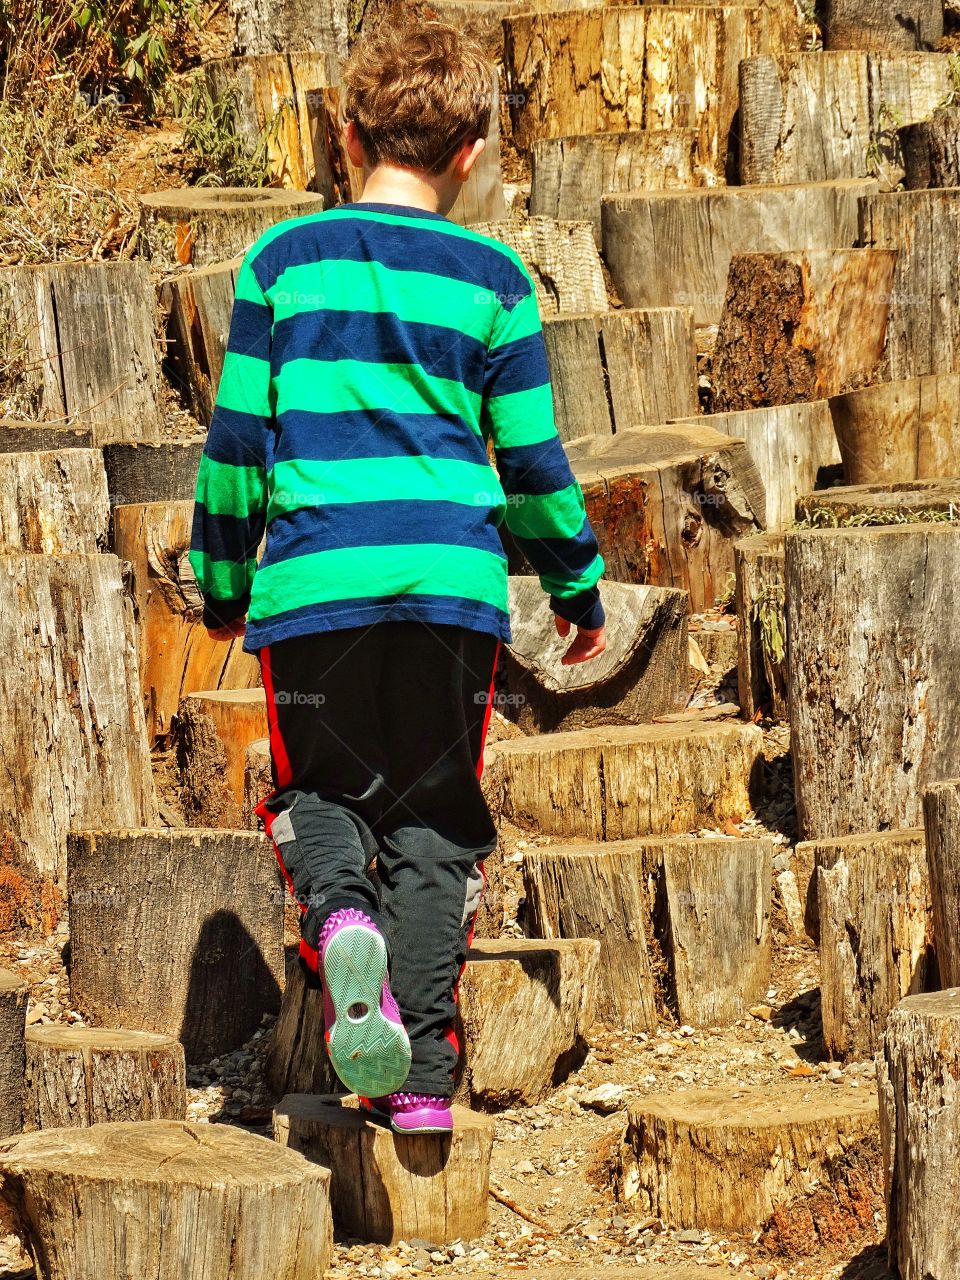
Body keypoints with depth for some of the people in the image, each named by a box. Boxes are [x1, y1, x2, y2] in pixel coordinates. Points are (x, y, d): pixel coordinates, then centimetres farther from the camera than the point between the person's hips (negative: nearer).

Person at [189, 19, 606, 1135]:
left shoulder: (283, 261, 5)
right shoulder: (492, 279, 6)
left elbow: (235, 441, 7)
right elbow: (533, 460, 10)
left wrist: (221, 584, 19)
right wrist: (578, 588, 24)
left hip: (315, 581, 0)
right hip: (455, 582, 1)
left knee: (322, 790, 17)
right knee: (432, 819, 11)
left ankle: (341, 918, -17)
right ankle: (419, 1079, 3)